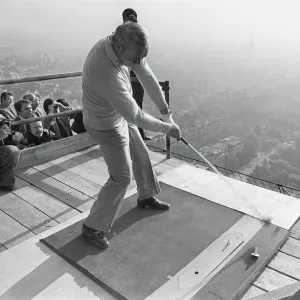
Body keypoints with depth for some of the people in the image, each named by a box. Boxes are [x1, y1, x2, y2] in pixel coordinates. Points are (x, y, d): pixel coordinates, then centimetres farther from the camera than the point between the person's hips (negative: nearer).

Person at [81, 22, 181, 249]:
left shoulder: (121, 45, -15)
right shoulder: (108, 74, -40)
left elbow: (146, 76, -8)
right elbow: (136, 117, -32)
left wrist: (165, 110, -10)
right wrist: (167, 128, -18)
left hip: (120, 115, 9)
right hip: (107, 126, -9)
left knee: (141, 155, 22)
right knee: (122, 177, -1)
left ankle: (146, 196, 47)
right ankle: (93, 227, 16)